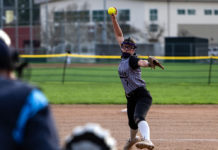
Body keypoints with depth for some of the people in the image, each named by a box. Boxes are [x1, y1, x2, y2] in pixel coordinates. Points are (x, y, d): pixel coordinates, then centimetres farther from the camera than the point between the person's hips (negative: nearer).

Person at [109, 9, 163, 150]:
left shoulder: (132, 59, -11)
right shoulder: (124, 57, 11)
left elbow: (141, 62, -36)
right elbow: (119, 35, 15)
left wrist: (149, 63, -59)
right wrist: (114, 19, 7)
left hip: (142, 95, -8)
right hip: (130, 97, 8)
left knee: (139, 118, -32)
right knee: (132, 123, 23)